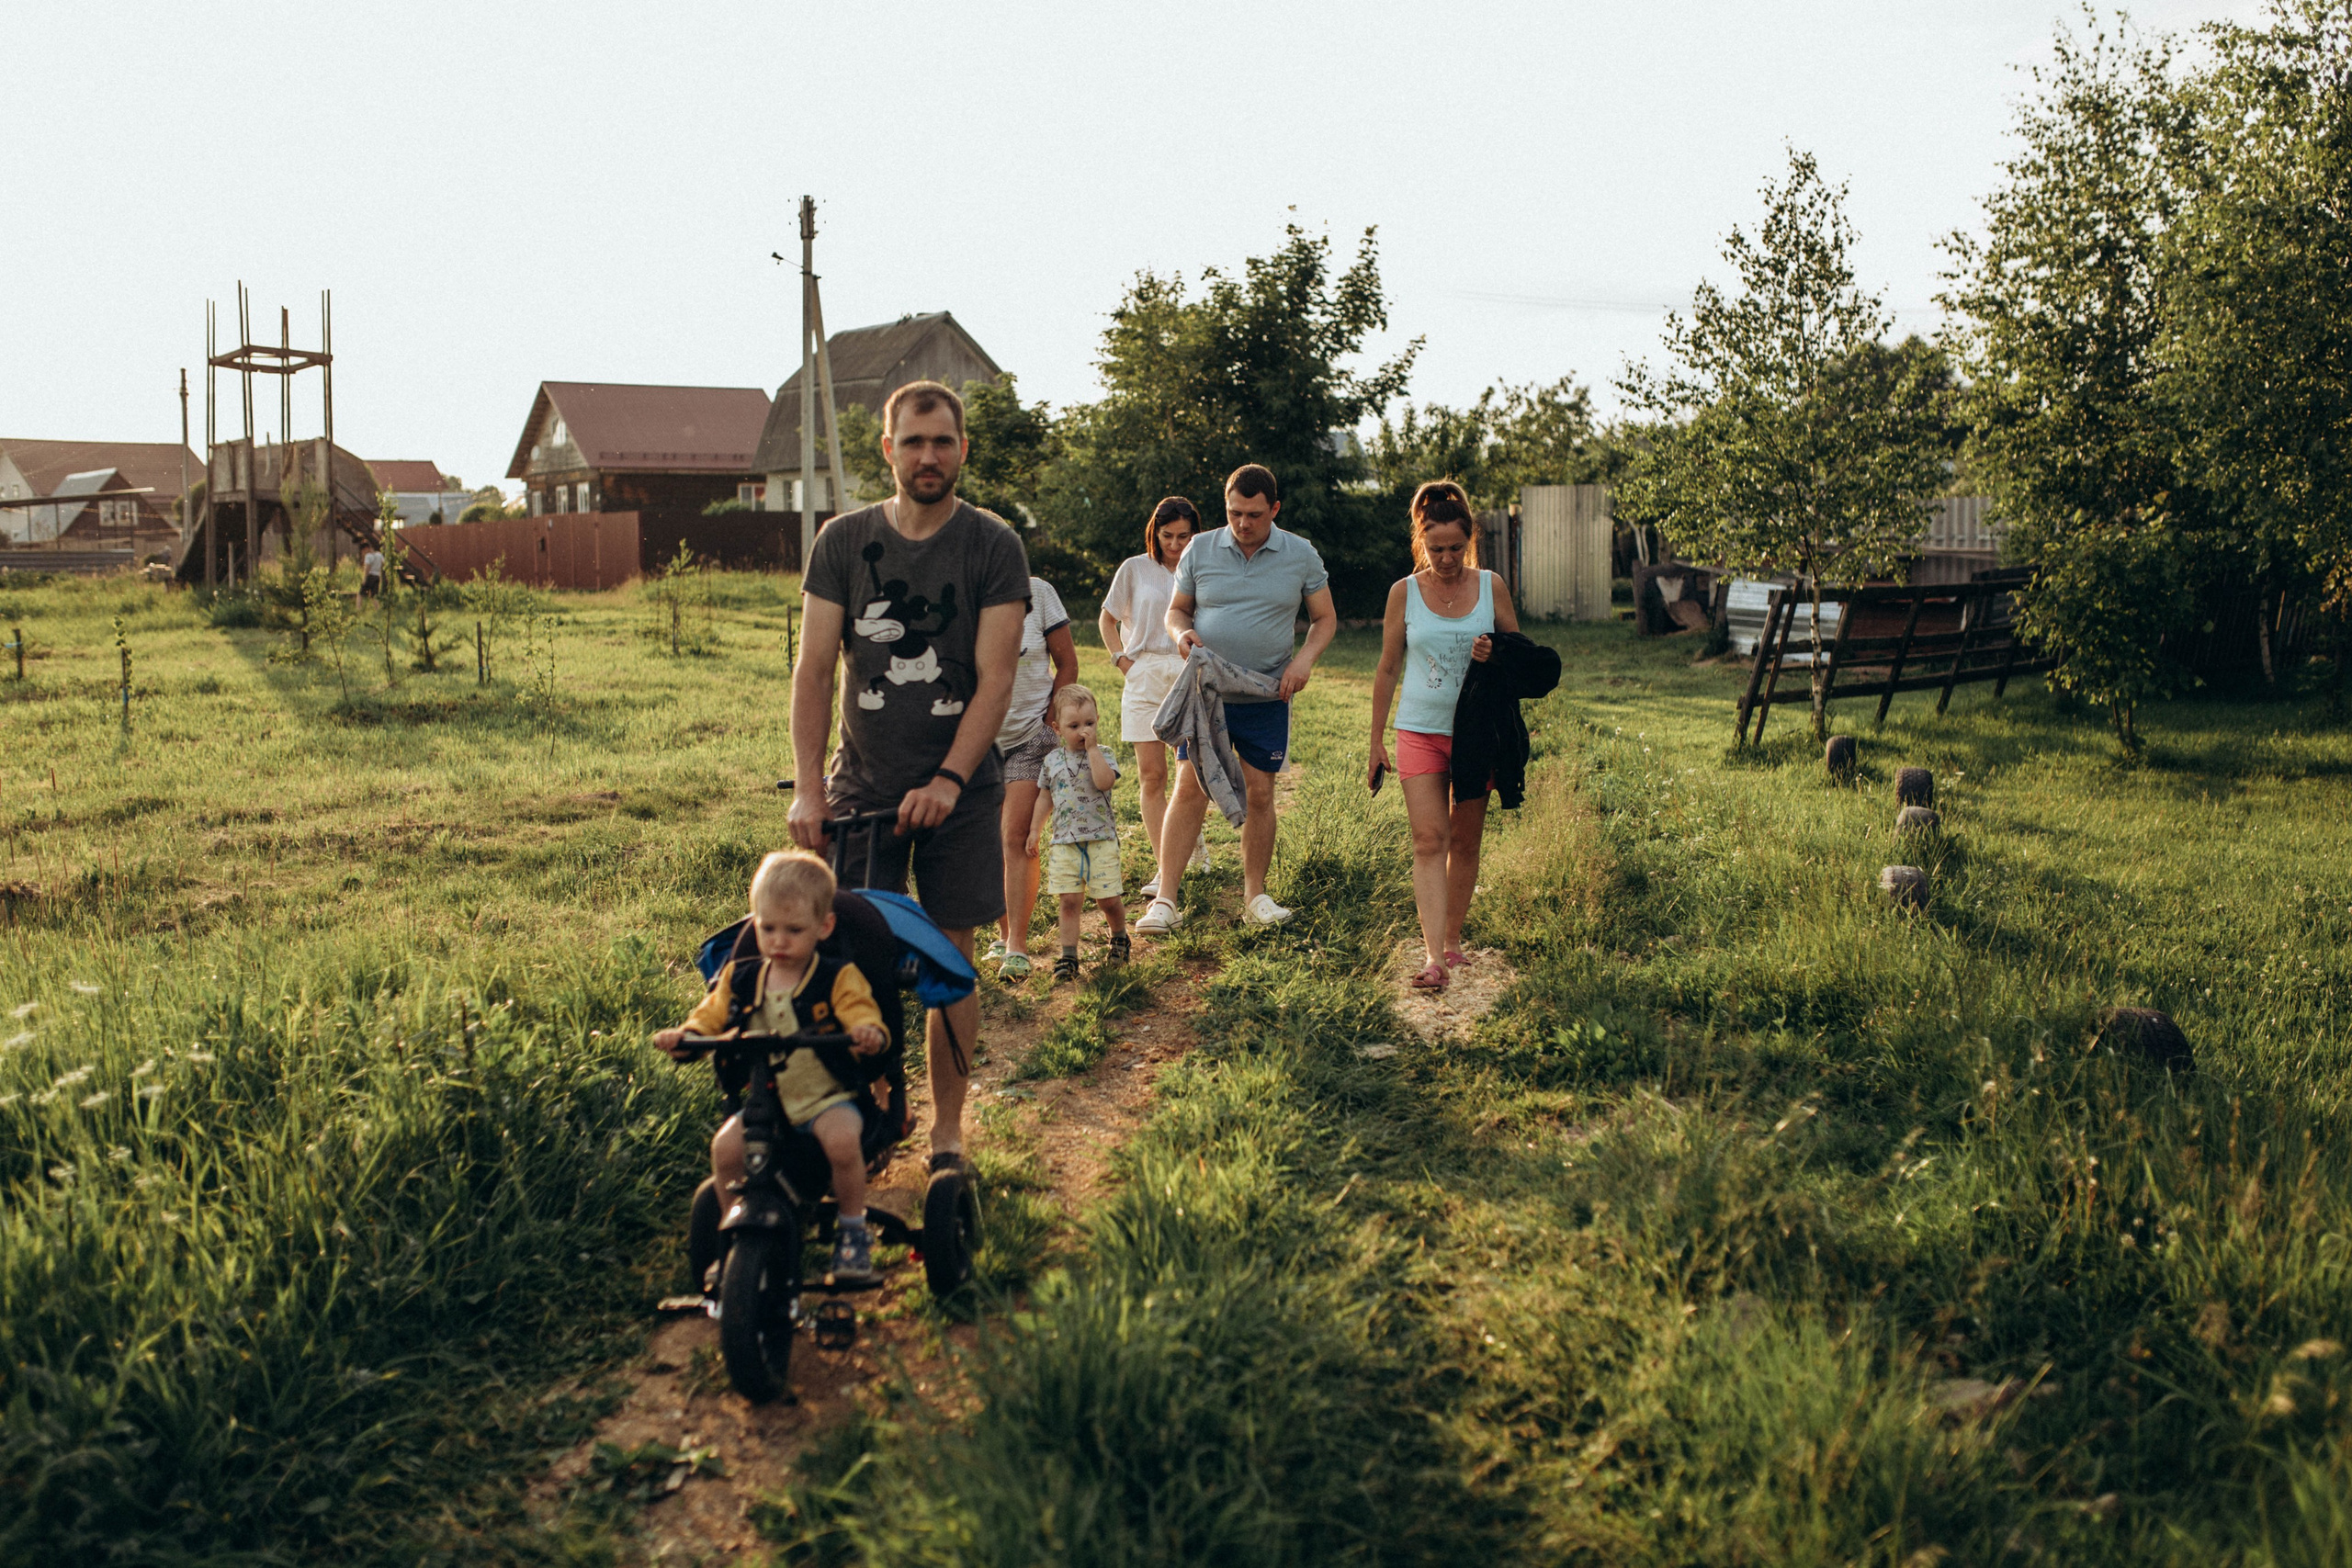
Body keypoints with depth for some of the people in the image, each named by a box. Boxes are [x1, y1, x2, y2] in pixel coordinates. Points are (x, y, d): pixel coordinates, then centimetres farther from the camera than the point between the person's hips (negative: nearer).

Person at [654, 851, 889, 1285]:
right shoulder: (740, 979, 7)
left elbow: (863, 1018, -14)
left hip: (826, 1097, -3)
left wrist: (868, 1033, -39)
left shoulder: (838, 979, -4)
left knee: (842, 1139, -32)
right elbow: (709, 1017, 10)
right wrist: (684, 1037, -11)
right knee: (725, 1147, -22)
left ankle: (853, 1230, -7)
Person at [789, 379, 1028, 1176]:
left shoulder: (993, 547, -2)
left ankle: (946, 1132, 16)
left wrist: (948, 779, -20)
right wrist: (808, 786, -10)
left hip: (958, 791, -1)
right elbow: (815, 669, 1)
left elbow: (994, 679, -8)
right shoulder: (844, 541, 3)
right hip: (861, 785, 1)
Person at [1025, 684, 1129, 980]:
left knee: (1108, 900, 1)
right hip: (1065, 842, 2)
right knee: (1070, 901, 0)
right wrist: (1035, 829, 15)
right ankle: (1068, 956, 4)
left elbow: (1104, 781, -22)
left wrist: (1092, 748, -17)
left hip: (1101, 841, -2)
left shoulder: (1102, 755, -1)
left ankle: (1119, 937, 29)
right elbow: (1045, 797, 18)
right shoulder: (1052, 760, 8)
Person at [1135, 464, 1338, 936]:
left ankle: (1255, 895, 18)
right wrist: (1181, 634, -12)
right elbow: (1177, 610, 12)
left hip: (1266, 696, 1)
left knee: (1260, 794, 4)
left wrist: (1303, 661, -7)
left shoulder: (1301, 555, 2)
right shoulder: (1200, 550, 3)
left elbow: (1324, 618, 10)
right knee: (1190, 789, -8)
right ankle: (1165, 900, -7)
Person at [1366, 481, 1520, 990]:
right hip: (1419, 732, -1)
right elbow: (1388, 670, 6)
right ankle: (1434, 958, -17)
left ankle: (1451, 938, 25)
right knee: (1429, 840, -11)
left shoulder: (1491, 586, 1)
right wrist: (1376, 742, 7)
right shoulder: (1404, 592, 0)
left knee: (1465, 842, 9)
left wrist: (1495, 657, -15)